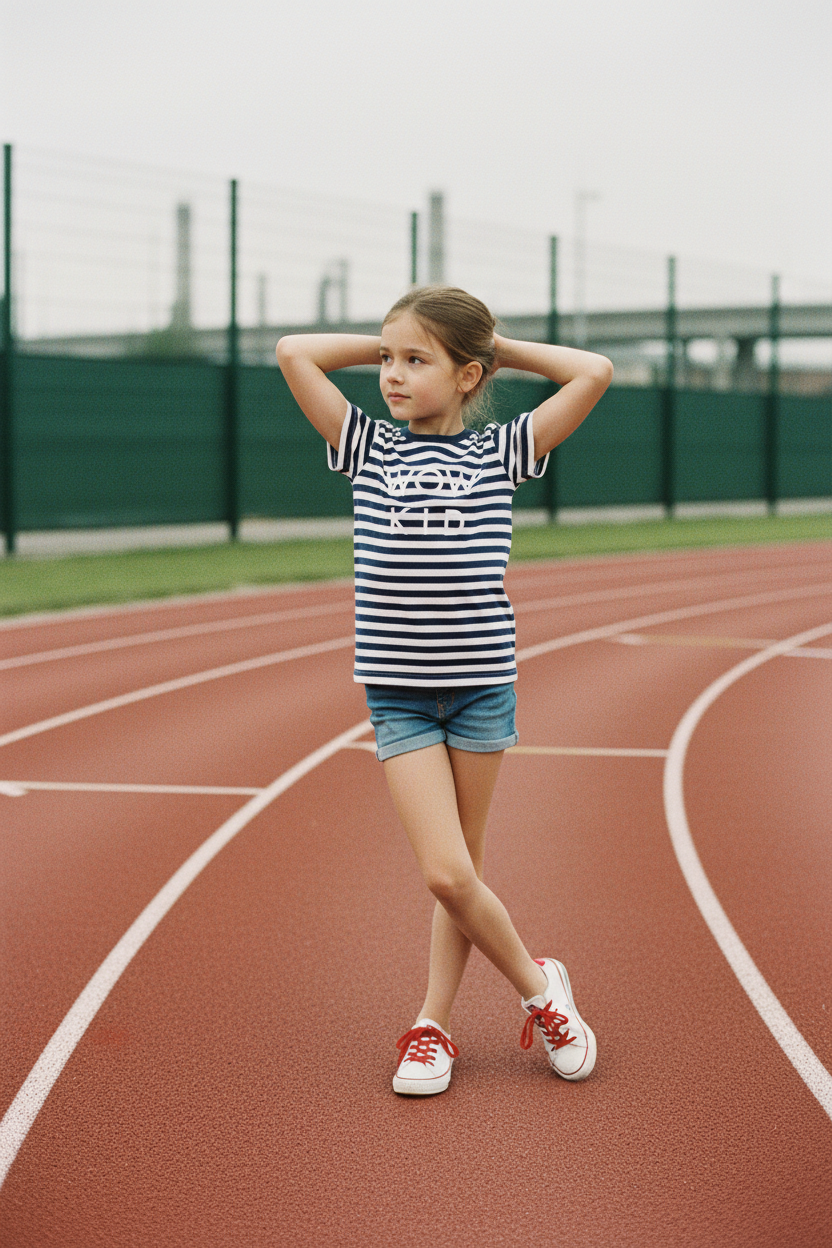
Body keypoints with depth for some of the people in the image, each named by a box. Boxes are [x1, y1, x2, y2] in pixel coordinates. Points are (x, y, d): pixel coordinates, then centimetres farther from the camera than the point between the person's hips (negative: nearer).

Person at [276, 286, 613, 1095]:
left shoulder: (500, 453, 2)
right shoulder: (369, 448, 5)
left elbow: (595, 373, -3)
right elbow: (293, 352, 1)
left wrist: (500, 349, 4)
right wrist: (384, 345, 6)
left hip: (481, 684, 0)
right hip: (398, 691, 0)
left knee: (460, 869, 7)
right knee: (445, 872, -8)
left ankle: (433, 1022, 20)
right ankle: (540, 988, 12)